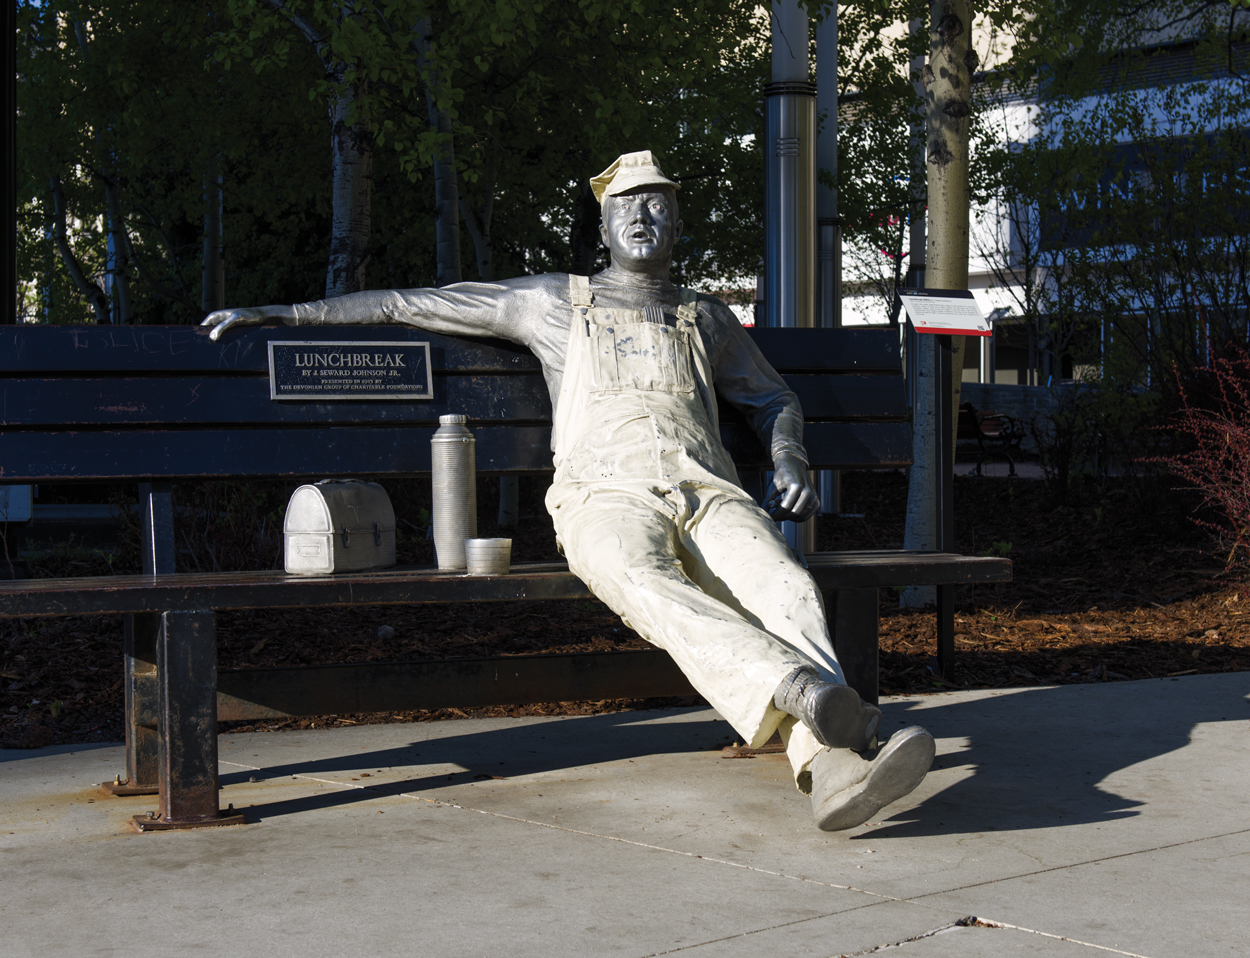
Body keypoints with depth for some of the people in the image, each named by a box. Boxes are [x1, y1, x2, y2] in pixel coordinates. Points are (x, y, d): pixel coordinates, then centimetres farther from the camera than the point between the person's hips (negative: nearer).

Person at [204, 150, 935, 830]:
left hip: (710, 494, 3)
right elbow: (408, 304, 28)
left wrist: (792, 464, 18)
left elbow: (774, 399, 43)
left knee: (785, 587, -34)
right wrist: (287, 315, 27)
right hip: (607, 497, -2)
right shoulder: (553, 303, 25)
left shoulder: (709, 318, 31)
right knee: (657, 592, -41)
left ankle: (834, 766, -60)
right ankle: (811, 694, -67)